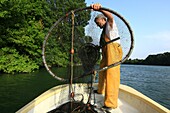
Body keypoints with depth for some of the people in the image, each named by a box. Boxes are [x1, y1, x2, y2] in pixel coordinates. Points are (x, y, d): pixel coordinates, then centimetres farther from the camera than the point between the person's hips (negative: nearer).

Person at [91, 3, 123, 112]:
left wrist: (100, 9, -37)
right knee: (102, 71, 20)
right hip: (106, 52, 10)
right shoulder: (104, 30, 29)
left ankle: (111, 103, -17)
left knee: (111, 74, -16)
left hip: (113, 50, -10)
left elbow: (110, 16, -21)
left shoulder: (110, 24, 4)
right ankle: (101, 90, 42)